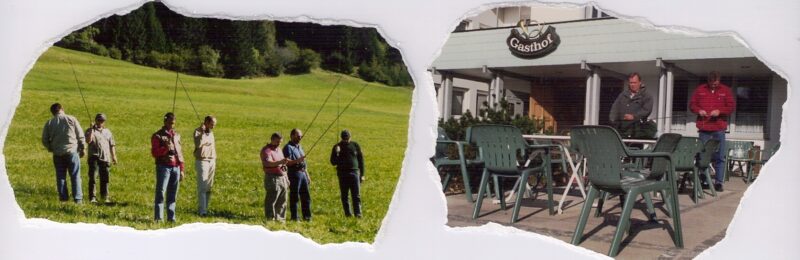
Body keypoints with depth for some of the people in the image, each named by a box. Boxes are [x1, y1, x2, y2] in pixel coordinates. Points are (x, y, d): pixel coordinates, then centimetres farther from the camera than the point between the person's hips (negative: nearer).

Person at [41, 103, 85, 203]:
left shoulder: (49, 123, 3)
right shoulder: (71, 119, -1)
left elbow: (44, 139, 5)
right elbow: (80, 136, 0)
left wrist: (51, 149, 21)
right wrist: (82, 148, 10)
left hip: (57, 154, 2)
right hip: (72, 151, -1)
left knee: (60, 176, 10)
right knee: (75, 176, 2)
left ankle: (63, 197, 11)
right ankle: (77, 198, 0)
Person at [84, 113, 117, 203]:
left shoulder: (107, 131, 18)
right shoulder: (90, 131, 5)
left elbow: (112, 145, 19)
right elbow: (88, 141, -14)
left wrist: (114, 156, 13)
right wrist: (92, 129, -16)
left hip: (105, 158, 3)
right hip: (94, 157, -3)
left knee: (105, 178, 7)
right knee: (92, 177, -6)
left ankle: (104, 196, 16)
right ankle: (92, 197, -1)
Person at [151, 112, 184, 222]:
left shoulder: (176, 135, 17)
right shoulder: (157, 135, 2)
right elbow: (154, 152, -6)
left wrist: (181, 169, 15)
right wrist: (165, 148, -23)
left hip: (176, 168, 5)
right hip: (163, 167, -5)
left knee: (173, 195, 7)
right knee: (160, 192, -6)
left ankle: (171, 217, 12)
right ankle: (158, 217, -4)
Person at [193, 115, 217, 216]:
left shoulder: (211, 133, 15)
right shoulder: (198, 131, -6)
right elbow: (198, 144, -24)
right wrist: (202, 132, -24)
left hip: (211, 161, 7)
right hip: (202, 161, -7)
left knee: (209, 188, 6)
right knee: (202, 188, -10)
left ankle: (205, 208, 12)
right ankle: (202, 210, -10)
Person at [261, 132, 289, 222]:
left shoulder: (278, 149, 18)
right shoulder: (266, 150, -11)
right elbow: (268, 163, -29)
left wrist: (286, 177, 25)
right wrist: (280, 162, -45)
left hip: (282, 178, 9)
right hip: (273, 178, -9)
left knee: (282, 201, 13)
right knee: (271, 200, -8)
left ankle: (281, 218, 21)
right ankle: (270, 218, -3)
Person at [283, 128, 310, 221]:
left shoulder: (299, 147, 19)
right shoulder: (288, 147, -8)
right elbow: (287, 162, -18)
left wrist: (307, 175, 22)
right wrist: (297, 160, -31)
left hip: (302, 173, 8)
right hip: (294, 174, -8)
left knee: (306, 196, 9)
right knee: (294, 197, -3)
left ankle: (307, 216, 16)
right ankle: (294, 217, 4)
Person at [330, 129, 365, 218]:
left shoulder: (355, 145, 6)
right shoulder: (337, 147, 4)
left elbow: (361, 160, 10)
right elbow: (333, 162, 1)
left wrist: (362, 174, 6)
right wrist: (336, 153, -18)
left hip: (354, 172, -1)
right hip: (342, 174, 1)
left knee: (356, 195, -6)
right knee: (344, 196, 4)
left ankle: (358, 213, -7)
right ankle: (347, 213, 11)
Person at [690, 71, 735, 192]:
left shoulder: (725, 90, 5)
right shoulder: (700, 89, 8)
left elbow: (731, 106, 2)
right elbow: (692, 104, 11)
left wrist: (719, 111, -15)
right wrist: (699, 110, -9)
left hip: (719, 128, -1)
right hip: (704, 128, 1)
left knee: (719, 156, -1)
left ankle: (718, 182, 4)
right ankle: (703, 181, 12)